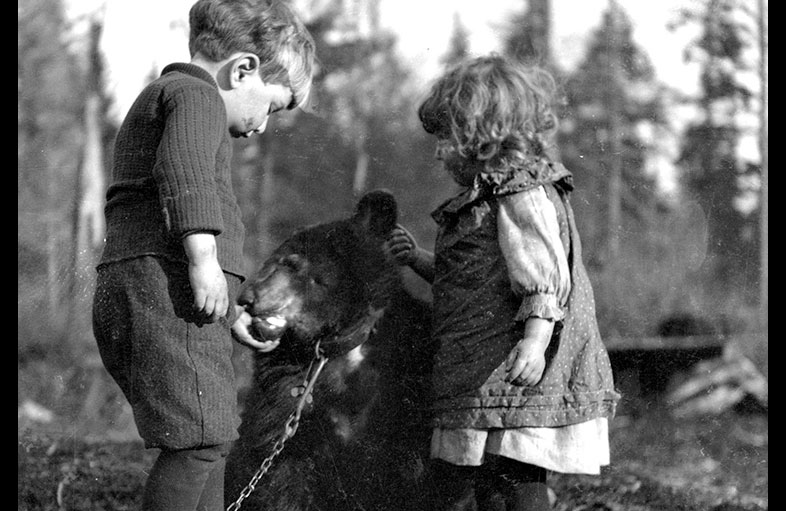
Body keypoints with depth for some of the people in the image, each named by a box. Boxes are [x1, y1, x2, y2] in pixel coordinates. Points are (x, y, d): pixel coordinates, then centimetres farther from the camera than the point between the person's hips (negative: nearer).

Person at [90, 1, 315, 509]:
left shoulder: (155, 99, 31)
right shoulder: (196, 95, -2)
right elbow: (184, 171, -24)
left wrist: (228, 314, 36)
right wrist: (203, 259, -28)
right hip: (168, 288, -10)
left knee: (209, 442, 13)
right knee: (198, 442, -14)